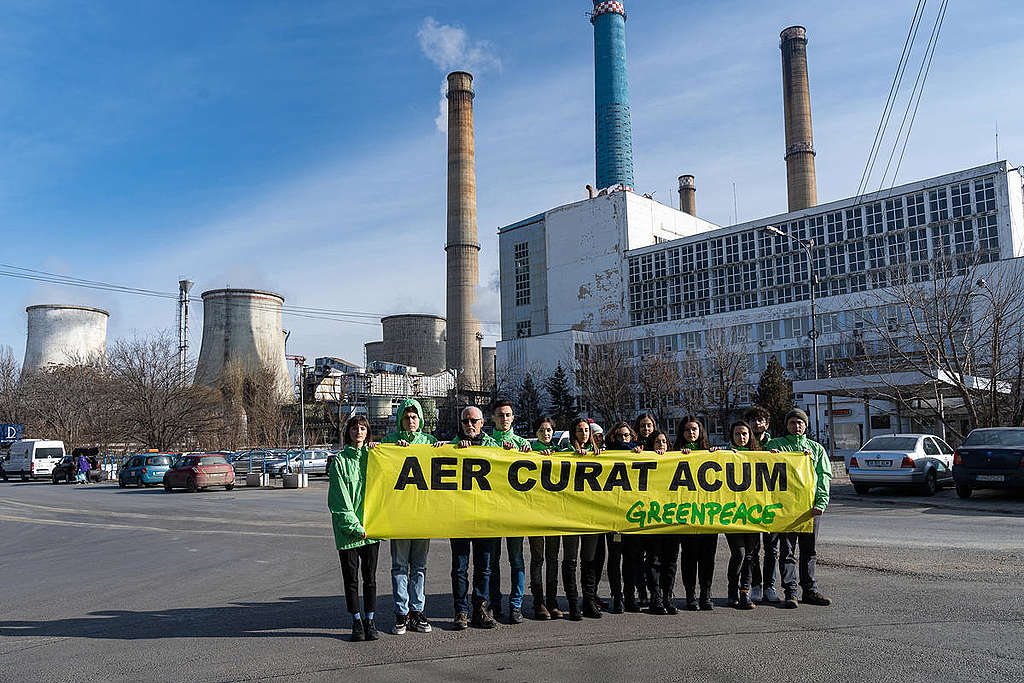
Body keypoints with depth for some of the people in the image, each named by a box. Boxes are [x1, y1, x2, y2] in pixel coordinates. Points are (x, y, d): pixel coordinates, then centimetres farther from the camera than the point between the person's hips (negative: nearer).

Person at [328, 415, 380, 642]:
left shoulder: (373, 456, 8)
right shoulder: (339, 461, -1)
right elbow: (340, 499, -6)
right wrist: (354, 525, -14)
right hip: (347, 528, -2)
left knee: (370, 576, 8)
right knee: (350, 578, 5)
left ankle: (369, 621, 18)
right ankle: (356, 622, 18)